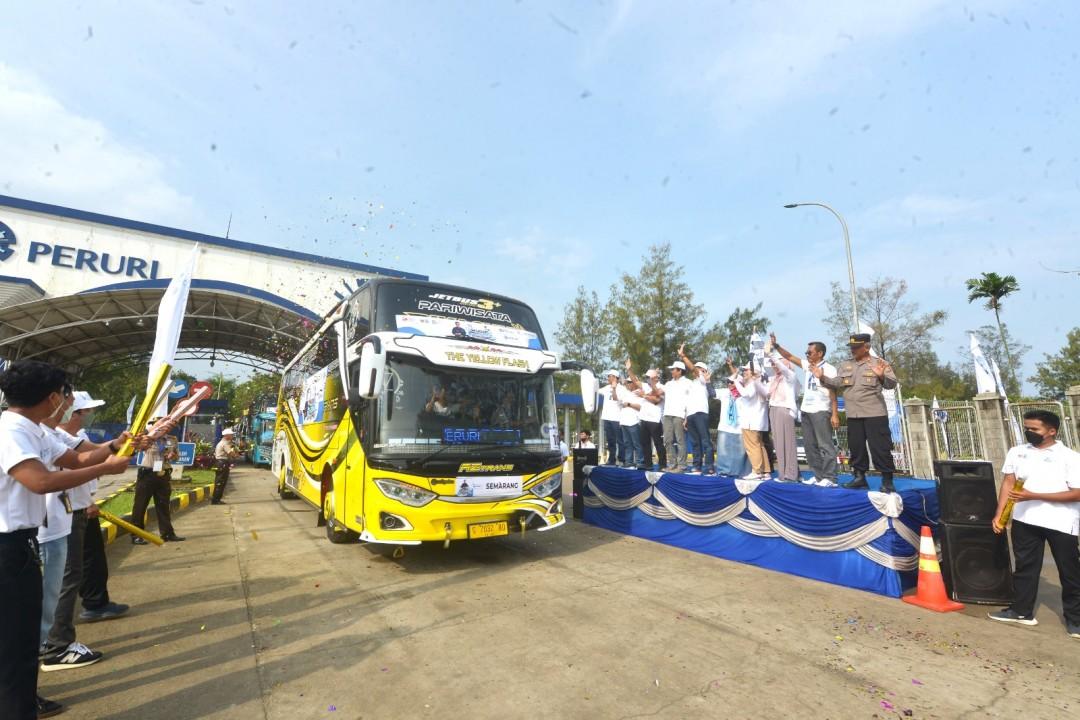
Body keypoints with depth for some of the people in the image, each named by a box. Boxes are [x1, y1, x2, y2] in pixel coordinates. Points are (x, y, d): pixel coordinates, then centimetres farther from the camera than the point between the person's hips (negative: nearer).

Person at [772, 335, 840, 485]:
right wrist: (776, 345, 1)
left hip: (821, 411, -7)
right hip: (806, 411, 7)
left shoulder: (829, 369, -7)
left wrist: (835, 414, -15)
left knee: (825, 445, -6)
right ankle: (817, 475, 16)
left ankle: (829, 477, -2)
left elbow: (833, 393, -10)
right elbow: (790, 357, 14)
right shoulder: (807, 365, 12)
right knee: (810, 445, 9)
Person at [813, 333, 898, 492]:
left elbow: (892, 384, -10)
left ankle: (887, 481, 7)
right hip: (853, 415, 6)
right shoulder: (845, 365, 14)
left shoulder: (879, 363, -2)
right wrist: (822, 378, -2)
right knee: (856, 447, 11)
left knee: (880, 447, -3)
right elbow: (837, 384, 13)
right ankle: (859, 478, 21)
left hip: (875, 414, -5)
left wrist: (882, 376, -30)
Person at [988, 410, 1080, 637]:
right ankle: (1022, 611, 24)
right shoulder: (1017, 452, 5)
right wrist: (998, 514, -2)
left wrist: (1033, 495, -20)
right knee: (1025, 566, 12)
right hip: (1025, 520, 4)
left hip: (1060, 523, -3)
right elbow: (1008, 483, 5)